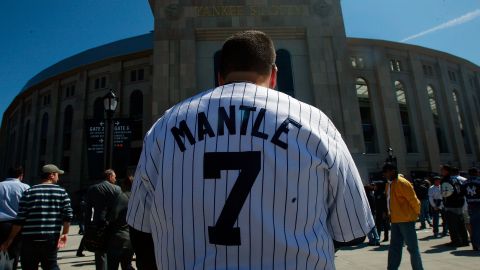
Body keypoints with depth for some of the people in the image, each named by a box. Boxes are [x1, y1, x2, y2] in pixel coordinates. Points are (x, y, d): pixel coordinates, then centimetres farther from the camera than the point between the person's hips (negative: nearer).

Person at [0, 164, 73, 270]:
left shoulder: (29, 192, 1)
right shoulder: (61, 192, 1)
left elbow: (20, 219, -1)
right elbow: (68, 215, -6)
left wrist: (10, 239, 7)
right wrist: (64, 233, 1)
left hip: (30, 239, 0)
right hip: (52, 239, 0)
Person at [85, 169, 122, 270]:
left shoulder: (92, 189, 5)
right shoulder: (117, 189, -4)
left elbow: (87, 209, 5)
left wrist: (87, 227, 9)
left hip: (98, 225, 2)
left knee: (100, 254, 7)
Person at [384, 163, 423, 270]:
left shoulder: (402, 183, -15)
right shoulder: (389, 184, 12)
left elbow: (413, 199, -15)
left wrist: (416, 213, -3)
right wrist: (391, 213, 13)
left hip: (406, 219, -9)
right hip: (395, 220, 9)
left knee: (412, 247, 2)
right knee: (394, 247, 13)